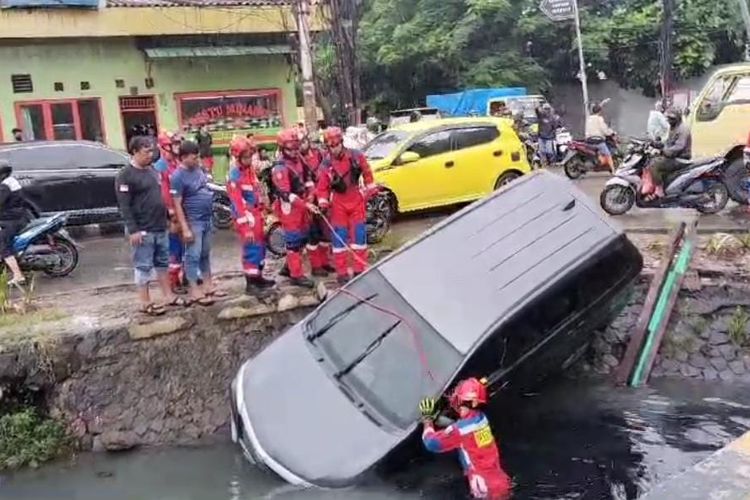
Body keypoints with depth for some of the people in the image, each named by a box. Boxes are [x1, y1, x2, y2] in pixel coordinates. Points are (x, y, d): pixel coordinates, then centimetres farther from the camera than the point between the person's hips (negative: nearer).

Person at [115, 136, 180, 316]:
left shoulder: (152, 170, 13)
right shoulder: (126, 175, -12)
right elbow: (124, 206, -16)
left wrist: (167, 217, 19)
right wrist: (133, 230, -20)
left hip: (160, 228, 8)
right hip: (143, 230, -8)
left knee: (162, 263, 15)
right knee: (144, 266, -1)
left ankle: (168, 296, 25)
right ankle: (145, 303, 7)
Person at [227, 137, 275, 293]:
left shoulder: (251, 168, 7)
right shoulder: (235, 176, -20)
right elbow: (238, 202, -22)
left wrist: (261, 212, 23)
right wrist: (246, 226, -24)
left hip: (256, 212, 9)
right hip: (245, 216, -9)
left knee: (261, 245, 16)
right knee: (251, 247, -8)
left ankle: (258, 277, 30)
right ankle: (250, 283, 0)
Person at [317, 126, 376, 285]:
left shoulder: (356, 156, -6)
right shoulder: (326, 164, -7)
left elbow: (367, 173, 6)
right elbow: (322, 187, -4)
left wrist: (371, 189, 8)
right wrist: (323, 202, -17)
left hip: (357, 200, 1)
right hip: (338, 203, -1)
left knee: (359, 235, 4)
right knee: (339, 238, 1)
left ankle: (359, 269, 15)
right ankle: (341, 273, 9)